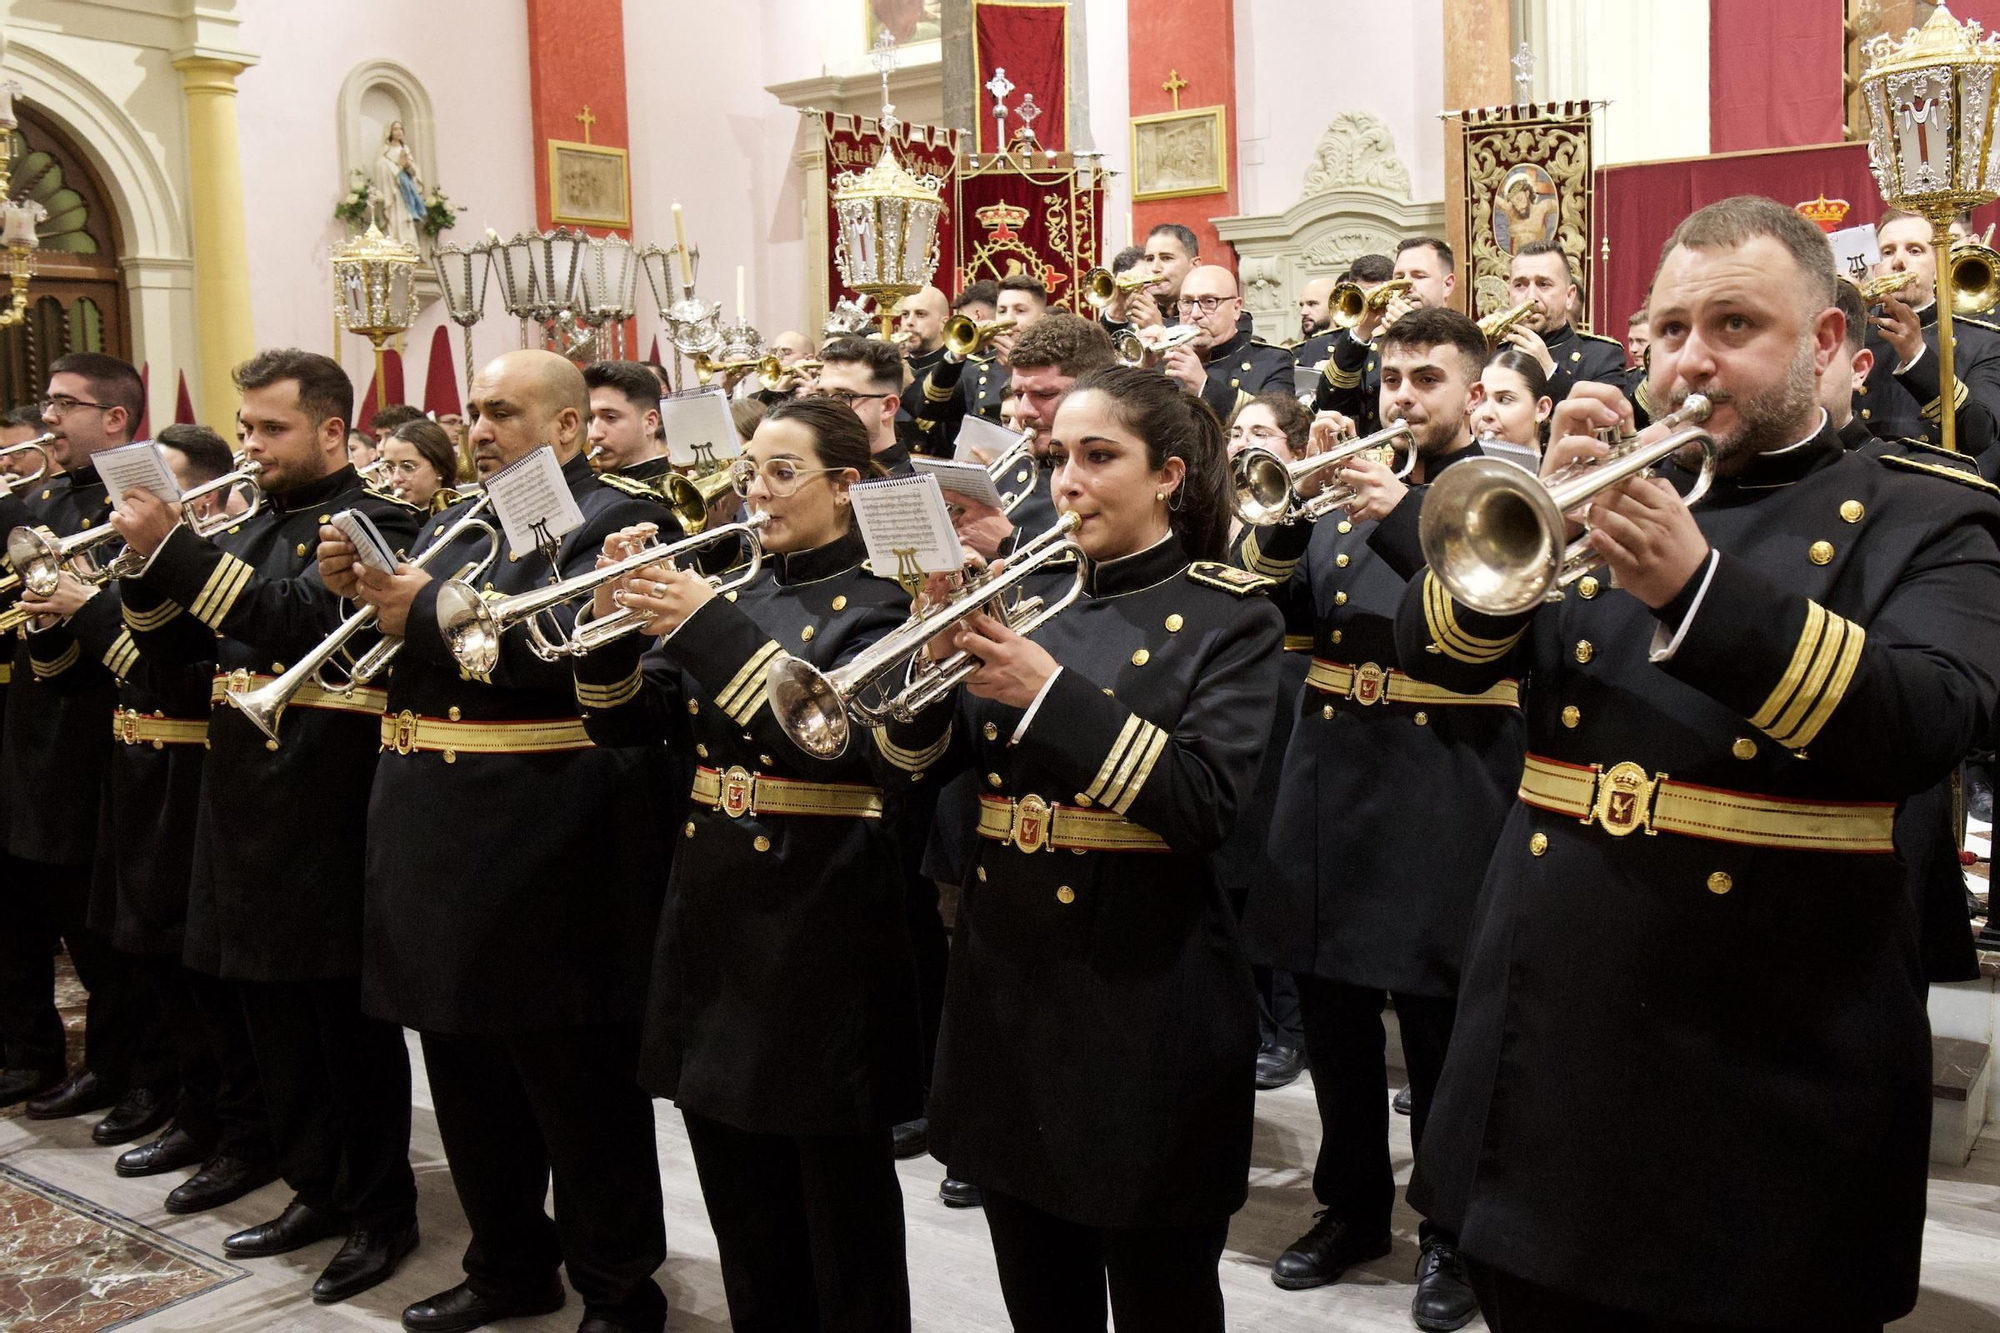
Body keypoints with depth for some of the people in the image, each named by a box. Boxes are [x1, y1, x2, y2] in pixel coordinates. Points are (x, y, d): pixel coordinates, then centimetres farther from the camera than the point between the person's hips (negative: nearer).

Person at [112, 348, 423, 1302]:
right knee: (274, 1010, 16)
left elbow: (303, 618, -24)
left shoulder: (371, 522, -8)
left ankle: (382, 1212, 14)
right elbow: (173, 644, 14)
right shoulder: (253, 528, 16)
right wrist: (147, 561, -3)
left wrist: (176, 547, -24)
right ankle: (318, 1187, 30)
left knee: (350, 1016, 1)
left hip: (329, 805, -8)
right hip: (246, 803, 8)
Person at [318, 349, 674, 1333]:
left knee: (578, 1083, 2)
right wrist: (358, 586, -3)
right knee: (467, 1074, 18)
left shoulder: (618, 522, -7)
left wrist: (428, 611, -21)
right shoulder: (452, 526, 17)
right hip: (439, 839, 8)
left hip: (547, 850, -8)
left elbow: (561, 645, -23)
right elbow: (394, 643, 15)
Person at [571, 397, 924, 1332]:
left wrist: (708, 626, -27)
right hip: (716, 912, 7)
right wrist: (615, 617, -10)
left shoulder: (880, 598, -7)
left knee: (841, 1200, 5)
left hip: (823, 927, -6)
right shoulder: (738, 590, 12)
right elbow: (624, 721, 7)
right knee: (742, 1204, 16)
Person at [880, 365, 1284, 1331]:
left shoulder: (1228, 615, -7)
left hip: (1142, 998, -5)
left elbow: (1208, 802, -21)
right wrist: (934, 646, -12)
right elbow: (925, 761, 6)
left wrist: (1050, 693, -26)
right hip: (1007, 980, 5)